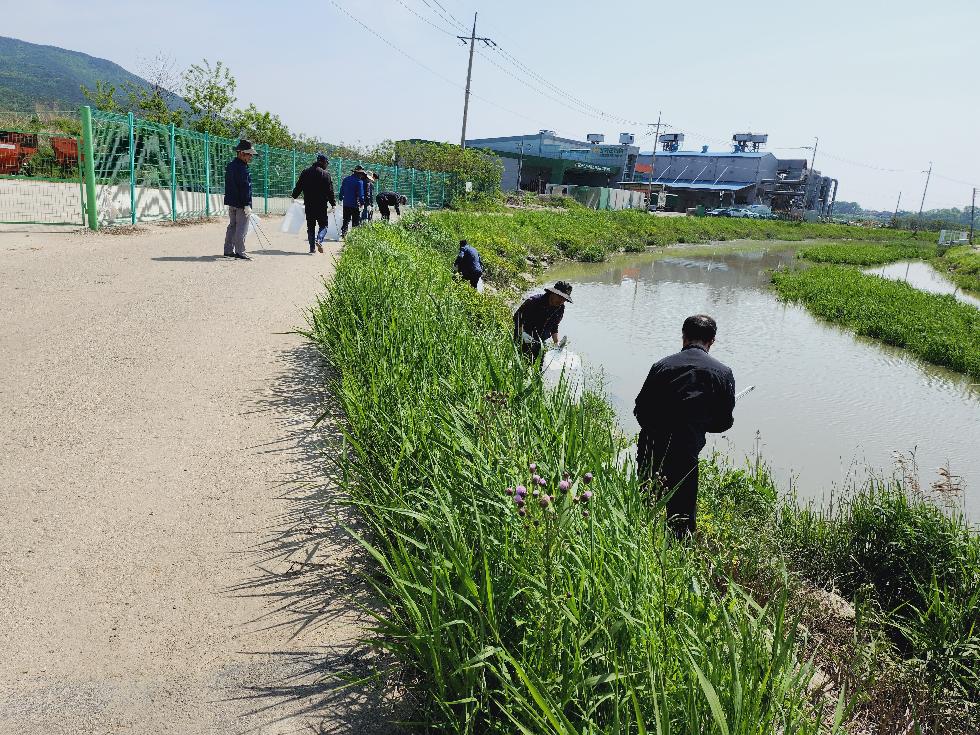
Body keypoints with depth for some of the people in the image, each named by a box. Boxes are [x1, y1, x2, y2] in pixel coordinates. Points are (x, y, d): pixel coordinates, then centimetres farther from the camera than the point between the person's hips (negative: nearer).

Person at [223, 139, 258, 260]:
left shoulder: (230, 165, 15)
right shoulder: (242, 168, -17)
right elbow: (245, 187, -21)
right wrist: (247, 205, -21)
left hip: (231, 202, 10)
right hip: (241, 203, -10)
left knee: (232, 226, 15)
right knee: (241, 228, -6)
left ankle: (228, 250, 20)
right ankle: (240, 252, -4)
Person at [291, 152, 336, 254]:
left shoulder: (305, 172, 7)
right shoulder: (325, 174, -7)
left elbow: (298, 186, 12)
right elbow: (330, 191, -8)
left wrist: (294, 196, 25)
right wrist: (333, 204, -2)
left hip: (308, 205, 4)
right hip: (321, 205, -4)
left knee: (310, 226, 11)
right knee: (323, 224, 6)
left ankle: (312, 247, 7)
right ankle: (319, 240, -20)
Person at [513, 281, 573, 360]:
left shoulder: (560, 308, -4)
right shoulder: (534, 301, -23)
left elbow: (554, 327, 8)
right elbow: (517, 317, -17)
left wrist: (557, 343, -3)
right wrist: (522, 333, -29)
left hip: (540, 341, 6)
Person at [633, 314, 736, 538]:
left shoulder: (662, 365, 2)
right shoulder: (723, 373, -1)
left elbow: (640, 411, 4)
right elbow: (724, 422, 4)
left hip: (650, 448, 3)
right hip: (684, 455, -2)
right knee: (682, 514, 14)